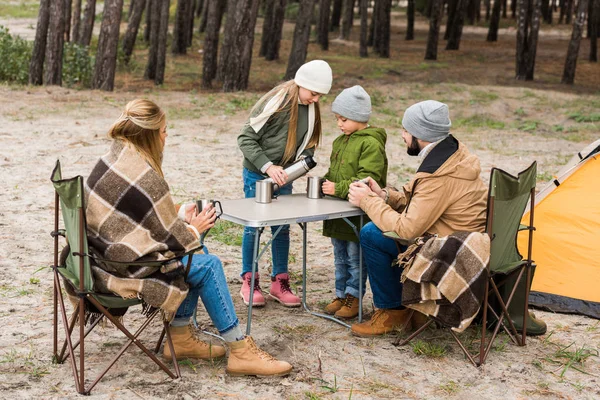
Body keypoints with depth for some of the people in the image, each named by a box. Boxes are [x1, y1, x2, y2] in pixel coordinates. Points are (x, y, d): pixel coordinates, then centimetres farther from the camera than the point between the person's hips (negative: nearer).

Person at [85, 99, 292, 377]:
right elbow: (169, 239, -15)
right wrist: (193, 229, 5)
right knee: (207, 265, 0)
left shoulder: (113, 158, 4)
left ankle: (181, 339, 23)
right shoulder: (145, 178, -24)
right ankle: (240, 351, 8)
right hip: (124, 270, -9)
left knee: (195, 255, 17)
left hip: (101, 256, 9)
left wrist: (180, 219, 11)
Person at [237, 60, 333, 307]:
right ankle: (249, 282, 15)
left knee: (282, 229, 9)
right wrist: (268, 167, -25)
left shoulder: (311, 108, -1)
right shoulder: (276, 101, -20)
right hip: (257, 174, -5)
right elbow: (246, 138, -18)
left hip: (284, 176, 5)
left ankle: (279, 282, 19)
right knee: (253, 227, 3)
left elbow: (307, 145, 9)